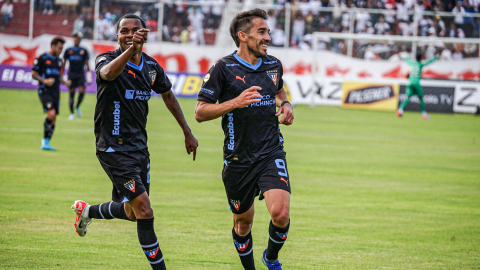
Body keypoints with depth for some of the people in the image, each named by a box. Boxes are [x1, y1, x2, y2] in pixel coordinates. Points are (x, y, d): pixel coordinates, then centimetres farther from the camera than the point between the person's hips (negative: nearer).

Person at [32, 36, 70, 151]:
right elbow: (34, 74, -4)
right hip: (44, 91, -7)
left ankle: (46, 142, 13)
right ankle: (45, 140, -10)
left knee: (53, 119, 4)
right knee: (51, 113, -22)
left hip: (55, 93, 7)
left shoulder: (58, 61, 16)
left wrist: (64, 82, 5)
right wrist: (44, 80, -19)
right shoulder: (41, 58, -4)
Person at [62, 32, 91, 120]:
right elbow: (64, 63, 12)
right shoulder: (68, 51, 6)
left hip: (80, 75, 0)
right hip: (71, 74, 0)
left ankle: (77, 107, 11)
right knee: (72, 93, 2)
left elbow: (87, 63, 6)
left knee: (81, 91, -15)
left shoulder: (83, 51, 5)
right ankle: (72, 113, 11)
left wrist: (88, 73, 0)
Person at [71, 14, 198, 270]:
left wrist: (187, 132, 25)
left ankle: (87, 211, 42)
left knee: (133, 213, 16)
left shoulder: (151, 66, 5)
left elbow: (168, 95, 22)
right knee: (144, 210, -14)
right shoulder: (107, 59, -13)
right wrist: (130, 50, -57)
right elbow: (108, 73, -39)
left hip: (139, 145, 7)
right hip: (114, 148, -7)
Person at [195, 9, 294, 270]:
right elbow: (200, 112, -9)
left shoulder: (274, 65, 7)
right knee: (243, 221, 9)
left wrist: (286, 106, 8)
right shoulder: (224, 68, -8)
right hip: (238, 158, -2)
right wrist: (235, 103, -22)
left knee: (280, 213, -17)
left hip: (271, 153, 2)